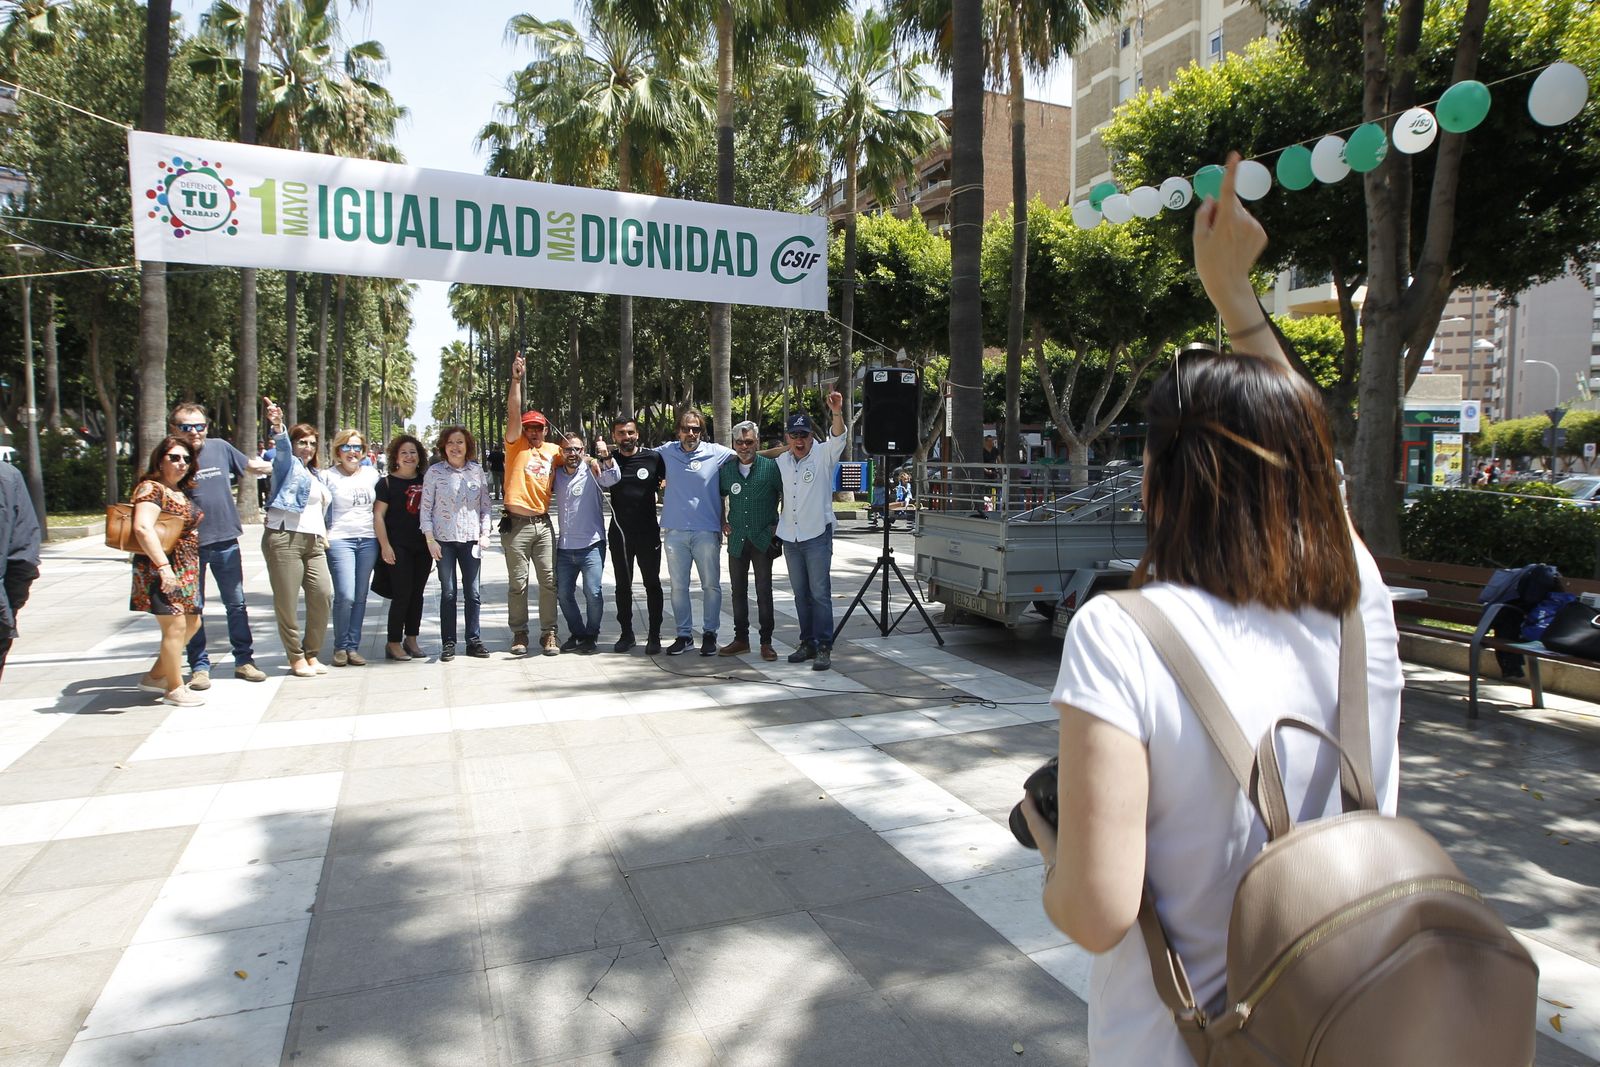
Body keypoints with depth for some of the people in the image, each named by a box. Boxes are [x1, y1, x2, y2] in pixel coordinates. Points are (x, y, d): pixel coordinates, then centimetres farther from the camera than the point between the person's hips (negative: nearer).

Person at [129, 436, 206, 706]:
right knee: (175, 626, -6)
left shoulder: (181, 492, 15)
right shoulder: (151, 488, -12)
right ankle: (175, 689, 5)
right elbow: (143, 527, -24)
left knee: (192, 623, 14)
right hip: (162, 570, -9)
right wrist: (163, 566, -28)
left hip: (186, 570, 9)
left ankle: (156, 676, 27)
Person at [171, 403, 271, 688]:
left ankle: (244, 660, 20)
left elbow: (251, 466, 18)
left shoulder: (220, 448, 1)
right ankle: (199, 666, 17)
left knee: (236, 605, 10)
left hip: (226, 541, 3)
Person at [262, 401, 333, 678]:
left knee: (323, 596, -3)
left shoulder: (315, 475, 24)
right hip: (285, 539, -6)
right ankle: (296, 657, 8)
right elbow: (282, 448, -20)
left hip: (314, 542, 7)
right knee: (287, 602, -2)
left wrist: (324, 533, 22)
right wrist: (278, 427, -39)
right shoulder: (287, 465, 3)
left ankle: (312, 654, 11)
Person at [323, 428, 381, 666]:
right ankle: (340, 647, 4)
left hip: (368, 540, 4)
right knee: (345, 596, -12)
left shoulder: (371, 474, 13)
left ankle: (353, 647, 13)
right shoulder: (328, 476, 1)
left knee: (361, 597, 5)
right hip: (340, 540, -4)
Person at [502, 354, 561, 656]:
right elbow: (514, 412, -10)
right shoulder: (516, 445, 2)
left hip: (543, 523, 3)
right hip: (516, 524, -3)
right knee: (518, 583, 3)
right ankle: (519, 634, 12)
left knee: (549, 581, 2)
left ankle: (548, 633, 10)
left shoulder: (553, 450, 13)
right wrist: (516, 379, -20)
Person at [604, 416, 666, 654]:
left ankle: (654, 635, 12)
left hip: (648, 532, -1)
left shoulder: (653, 457, 0)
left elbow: (669, 480, 13)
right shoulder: (608, 459, 3)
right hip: (619, 533, 1)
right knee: (623, 585, 9)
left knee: (652, 583, 4)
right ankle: (626, 633, 21)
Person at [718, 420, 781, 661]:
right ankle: (741, 639, 20)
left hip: (763, 539, -4)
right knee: (738, 591, 10)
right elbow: (720, 496, 22)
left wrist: (779, 525, -1)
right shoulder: (727, 469, 5)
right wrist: (723, 523, 13)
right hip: (737, 539, 4)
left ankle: (766, 641, 8)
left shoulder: (771, 467, -6)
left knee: (764, 591, 0)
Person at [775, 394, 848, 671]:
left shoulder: (823, 454, -5)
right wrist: (776, 524, 20)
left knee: (820, 593, -7)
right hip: (790, 537, 5)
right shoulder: (781, 462, 10)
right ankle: (807, 643, 19)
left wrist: (837, 412, -42)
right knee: (800, 594, 10)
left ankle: (824, 648, -4)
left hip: (817, 535, -5)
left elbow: (839, 438, -25)